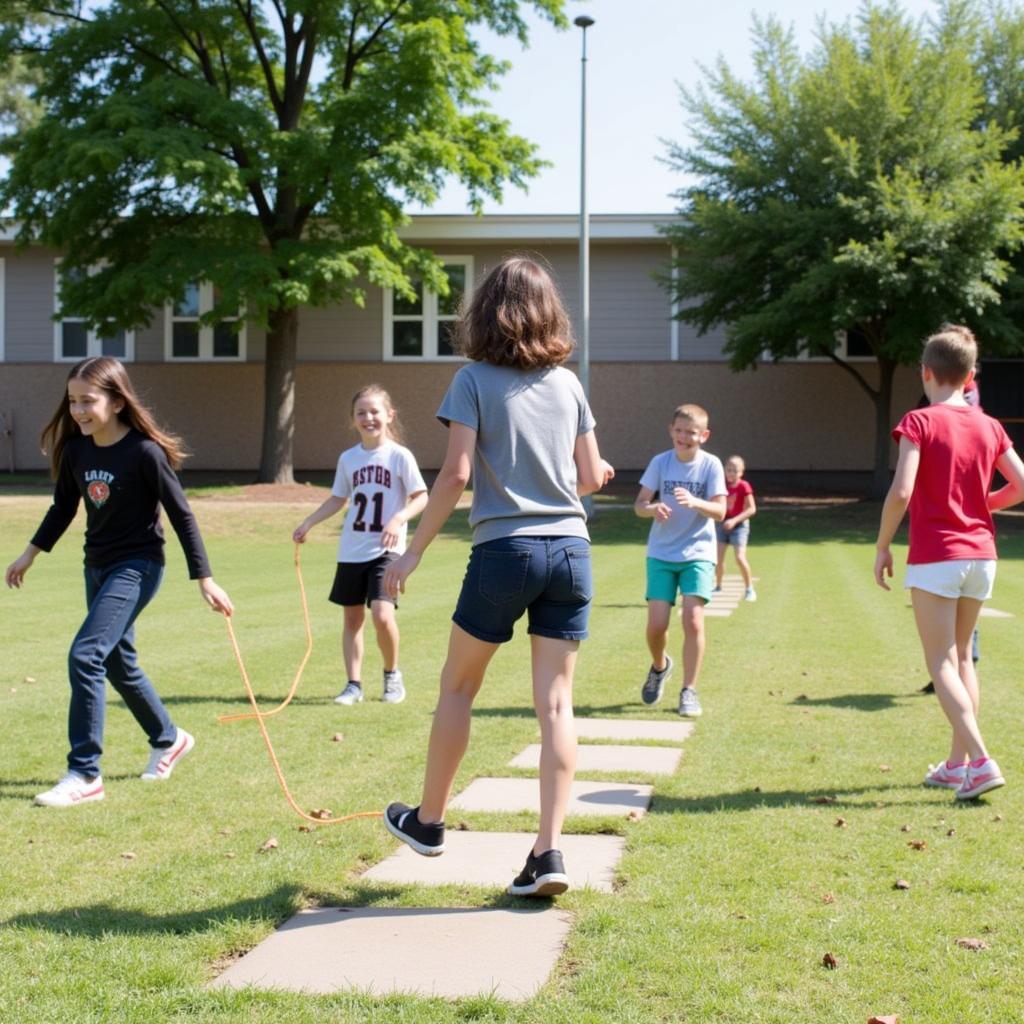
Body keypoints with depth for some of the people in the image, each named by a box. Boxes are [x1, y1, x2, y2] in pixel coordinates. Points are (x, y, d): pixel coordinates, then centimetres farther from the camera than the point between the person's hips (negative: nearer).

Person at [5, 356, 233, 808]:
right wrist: (30, 553, 17)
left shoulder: (145, 452, -19)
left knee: (85, 656, -18)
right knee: (118, 662, 18)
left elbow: (181, 515, -14)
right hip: (97, 566, 8)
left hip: (137, 566, -7)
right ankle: (168, 739, 40)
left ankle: (84, 774, -12)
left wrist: (205, 579, -13)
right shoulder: (76, 448, -1)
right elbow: (63, 507, 15)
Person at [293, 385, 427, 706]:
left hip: (386, 550, -5)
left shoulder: (399, 456, -6)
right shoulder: (348, 458, 7)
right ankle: (353, 684, 17)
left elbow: (421, 497, -6)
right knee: (352, 619, 8)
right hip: (351, 551, 5)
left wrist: (399, 518, -21)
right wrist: (308, 523, 10)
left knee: (382, 614, -18)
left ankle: (392, 673, 6)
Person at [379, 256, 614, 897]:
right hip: (571, 549, 3)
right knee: (555, 702, 2)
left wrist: (414, 552, -5)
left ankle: (428, 821, 27)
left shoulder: (475, 380, -3)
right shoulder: (568, 383, 9)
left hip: (506, 549, -3)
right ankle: (550, 851, -3)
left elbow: (456, 474, -11)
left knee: (458, 686, 14)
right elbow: (590, 477, 11)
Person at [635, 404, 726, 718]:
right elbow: (639, 504, -4)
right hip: (661, 553, 1)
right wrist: (652, 509, -27)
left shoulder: (711, 464, -6)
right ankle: (659, 667, 29)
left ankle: (689, 691, 1)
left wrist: (694, 502, -31)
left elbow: (720, 511, -11)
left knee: (693, 619, -14)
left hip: (698, 553, -1)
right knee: (656, 624, -5)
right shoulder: (660, 462, -2)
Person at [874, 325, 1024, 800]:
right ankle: (957, 763, 21)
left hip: (934, 556, -6)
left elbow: (901, 492, -19)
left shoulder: (919, 422, -10)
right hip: (980, 554, 6)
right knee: (961, 657, 17)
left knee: (941, 663, -2)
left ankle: (980, 761, -16)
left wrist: (882, 547, -8)